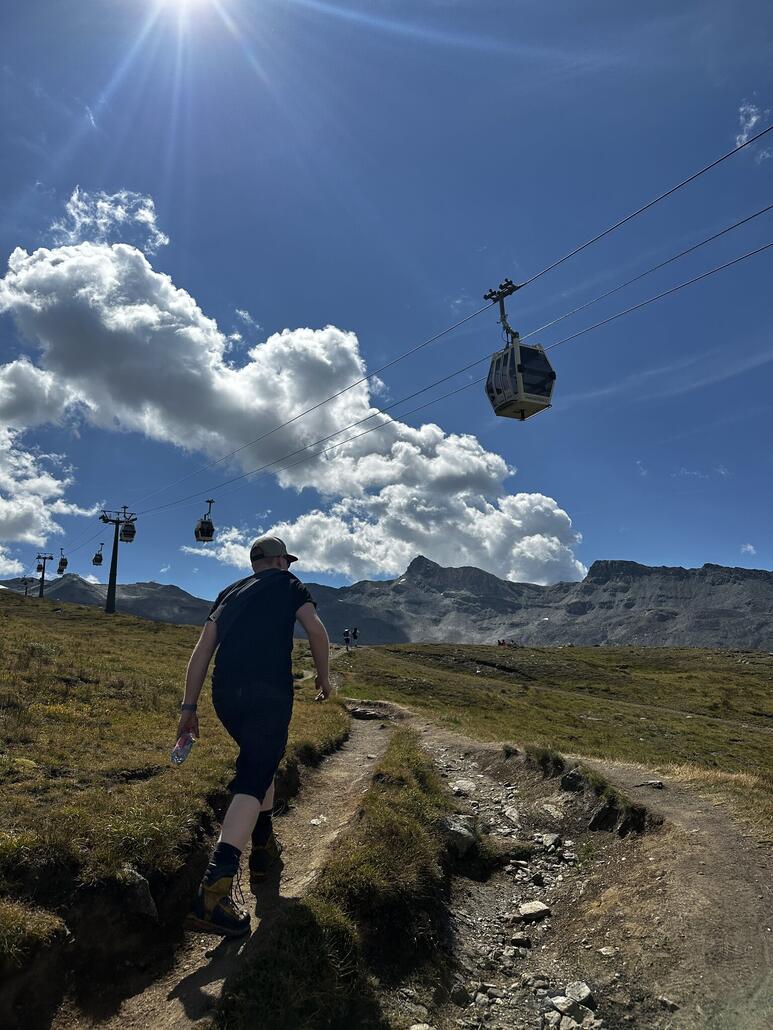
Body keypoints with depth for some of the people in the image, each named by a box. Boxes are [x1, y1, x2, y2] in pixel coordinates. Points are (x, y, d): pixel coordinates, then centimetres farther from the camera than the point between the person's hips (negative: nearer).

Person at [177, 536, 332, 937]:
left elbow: (202, 649, 15)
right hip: (268, 693, -6)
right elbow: (316, 632, 0)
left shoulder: (229, 593, 23)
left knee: (259, 760, 27)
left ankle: (264, 848, 34)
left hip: (224, 693, 6)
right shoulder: (287, 584, 13)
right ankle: (213, 892, -20)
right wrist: (323, 677, 14)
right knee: (254, 782, -7)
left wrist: (189, 706, 14)